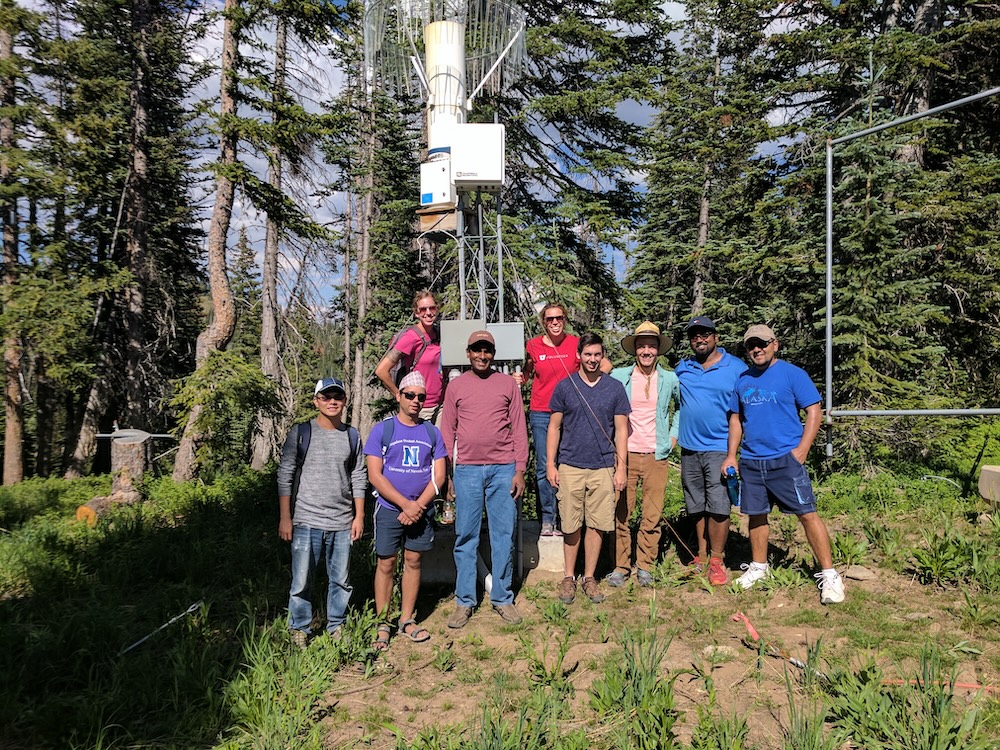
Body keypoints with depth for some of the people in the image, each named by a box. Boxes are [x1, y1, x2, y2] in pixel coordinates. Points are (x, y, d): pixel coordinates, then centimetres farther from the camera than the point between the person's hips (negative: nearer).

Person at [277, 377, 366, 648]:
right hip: (306, 521, -2)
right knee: (301, 580, 2)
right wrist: (285, 518, -5)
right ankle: (299, 629, 19)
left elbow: (358, 479, 10)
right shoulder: (300, 433, -1)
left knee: (340, 580, 10)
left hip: (342, 523, 3)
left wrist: (359, 516, 6)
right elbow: (285, 476, -1)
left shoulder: (352, 437, 7)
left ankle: (336, 627, 27)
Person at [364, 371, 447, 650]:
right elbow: (375, 476, -8)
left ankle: (407, 619, 22)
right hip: (389, 509, -2)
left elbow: (438, 475, 2)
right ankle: (382, 624, 12)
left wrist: (418, 506, -12)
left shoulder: (432, 432, 5)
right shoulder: (382, 429, -3)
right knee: (386, 564, 2)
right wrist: (405, 505, -14)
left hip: (421, 509, 3)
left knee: (413, 561, 9)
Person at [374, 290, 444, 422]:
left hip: (439, 406, 6)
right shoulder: (411, 336, -16)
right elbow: (381, 370, -19)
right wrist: (399, 395, -9)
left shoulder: (438, 333, 5)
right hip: (420, 409, -6)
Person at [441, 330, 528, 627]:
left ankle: (502, 598, 18)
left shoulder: (508, 384, 7)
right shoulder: (456, 385, 8)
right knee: (466, 537, 4)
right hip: (467, 470, 0)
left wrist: (520, 470, -1)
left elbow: (519, 428, 5)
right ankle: (464, 602, 15)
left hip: (503, 469, 0)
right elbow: (447, 431, 8)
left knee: (504, 535, 5)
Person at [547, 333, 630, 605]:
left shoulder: (615, 388, 4)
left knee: (597, 525, 5)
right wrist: (550, 464, 0)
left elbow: (621, 429, 6)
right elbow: (554, 426, 5)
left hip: (603, 468, 1)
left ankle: (589, 578, 19)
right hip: (570, 467, -1)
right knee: (571, 526, 5)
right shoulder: (564, 386, 2)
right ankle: (568, 577, 19)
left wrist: (621, 467, 1)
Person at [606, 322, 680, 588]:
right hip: (624, 454, -1)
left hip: (656, 456, 1)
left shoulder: (670, 380, 7)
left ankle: (645, 566, 17)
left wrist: (675, 434, 14)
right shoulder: (619, 376, 1)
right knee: (621, 513, 0)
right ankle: (620, 566, 12)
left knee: (653, 515, 3)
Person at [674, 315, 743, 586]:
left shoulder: (736, 368, -1)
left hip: (719, 449, -4)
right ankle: (701, 555, 23)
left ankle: (717, 560, 7)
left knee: (718, 507, -4)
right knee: (697, 507, 11)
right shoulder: (682, 368, 9)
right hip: (689, 449, 4)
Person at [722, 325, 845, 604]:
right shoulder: (743, 380, 11)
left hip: (785, 458, -5)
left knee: (807, 514, -6)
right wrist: (731, 456, 11)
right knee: (756, 515, 14)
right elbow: (736, 418, 17)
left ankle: (829, 575, 2)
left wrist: (801, 449, -14)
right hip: (750, 461, 5)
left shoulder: (792, 374, -4)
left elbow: (814, 411, -6)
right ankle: (759, 566, 30)